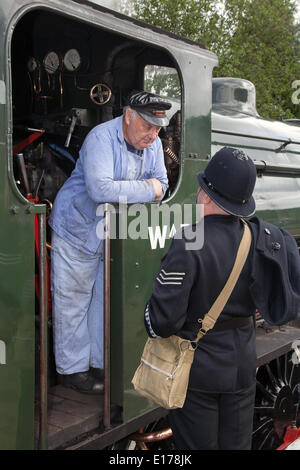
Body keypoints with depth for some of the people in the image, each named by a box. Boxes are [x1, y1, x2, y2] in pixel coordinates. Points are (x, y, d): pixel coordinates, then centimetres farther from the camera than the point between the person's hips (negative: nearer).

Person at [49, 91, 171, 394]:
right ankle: (72, 369, 16)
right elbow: (100, 188, -37)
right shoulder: (102, 138, -24)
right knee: (72, 302, 3)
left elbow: (161, 185, 1)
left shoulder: (153, 144, -2)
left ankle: (101, 363, 27)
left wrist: (126, 192, -18)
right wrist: (146, 189, -25)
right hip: (77, 229, -6)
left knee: (107, 300, 13)